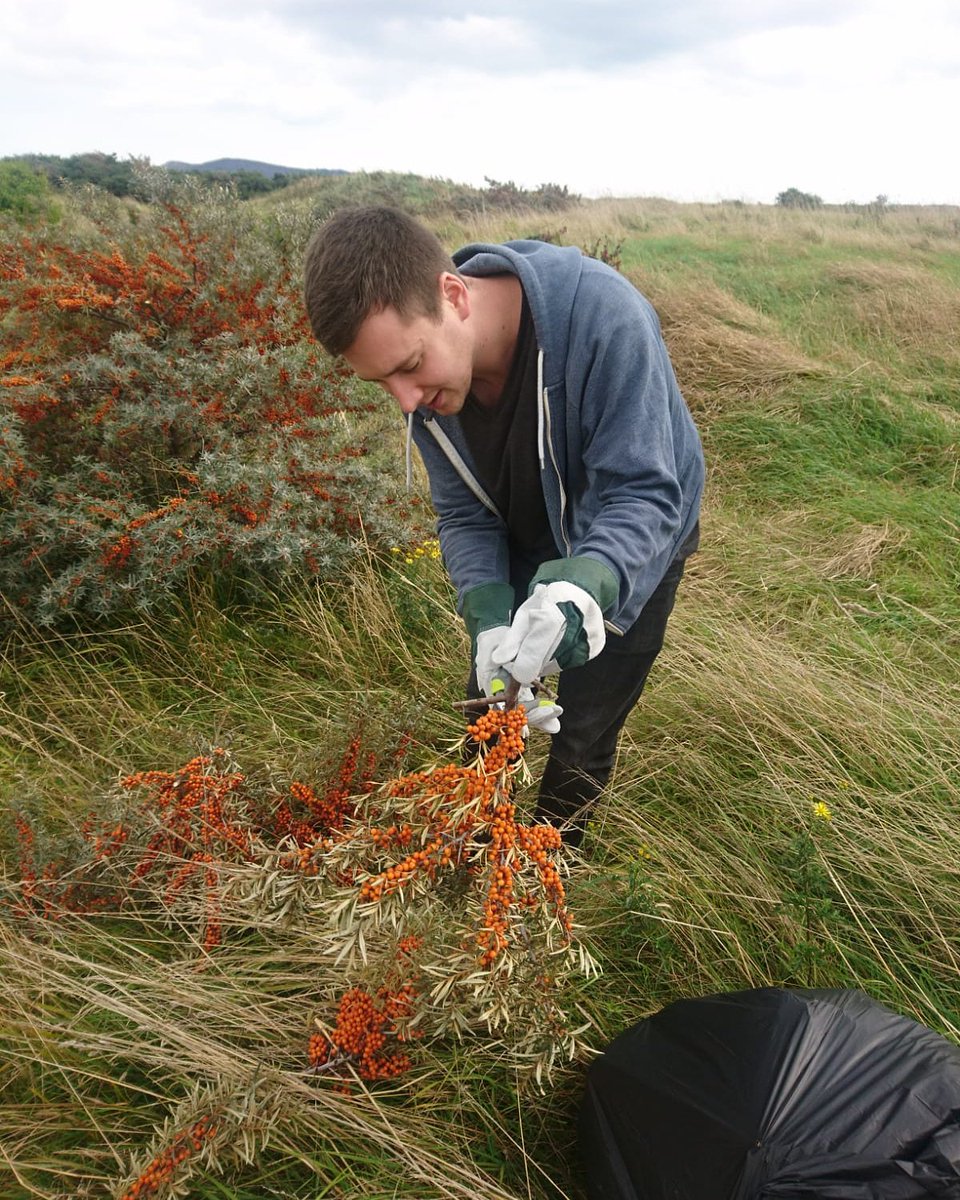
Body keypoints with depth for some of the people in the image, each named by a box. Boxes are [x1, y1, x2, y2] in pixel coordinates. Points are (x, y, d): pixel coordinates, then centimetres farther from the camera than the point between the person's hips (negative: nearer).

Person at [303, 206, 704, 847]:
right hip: (527, 548, 4)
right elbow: (464, 514, -13)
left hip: (632, 544, -4)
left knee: (584, 736, 5)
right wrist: (491, 621, -30)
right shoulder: (423, 374, -21)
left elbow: (644, 494, -34)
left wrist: (585, 585, -54)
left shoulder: (602, 316, -38)